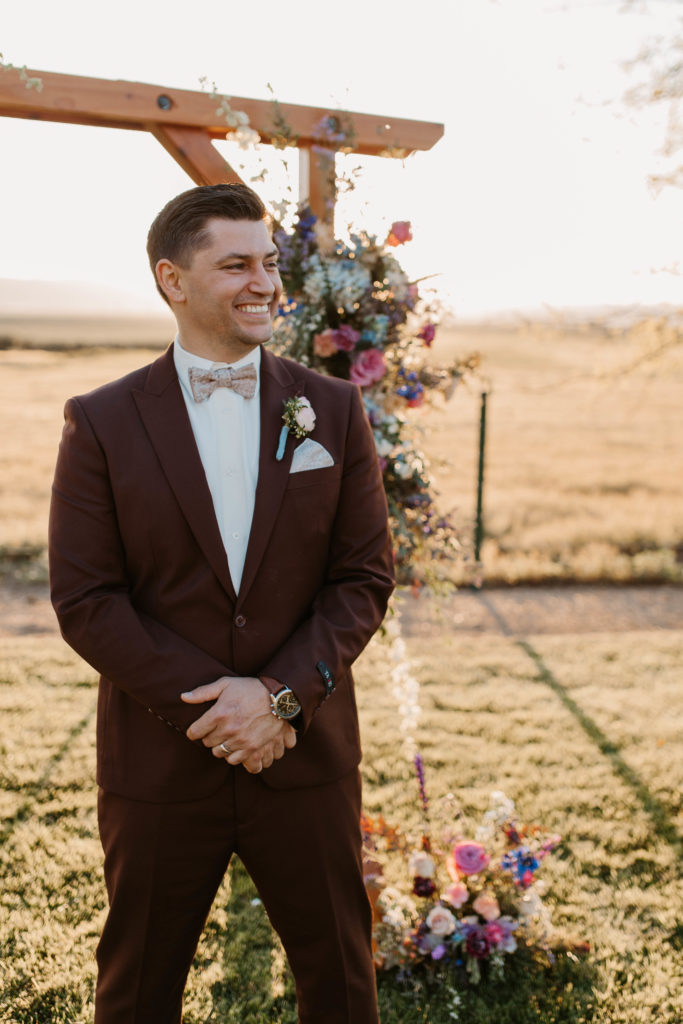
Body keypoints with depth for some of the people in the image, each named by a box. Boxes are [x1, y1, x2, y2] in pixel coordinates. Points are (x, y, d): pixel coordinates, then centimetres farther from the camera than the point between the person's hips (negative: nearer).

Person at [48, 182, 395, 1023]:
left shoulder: (334, 410, 1)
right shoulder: (101, 424, -4)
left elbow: (365, 576, -2)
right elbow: (84, 599, -8)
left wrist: (280, 693, -15)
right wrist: (206, 704, -16)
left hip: (305, 753, 2)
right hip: (159, 760, -1)